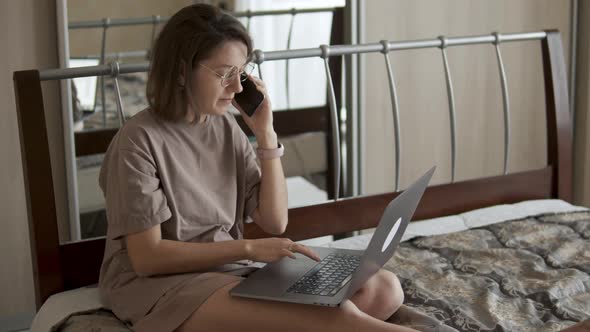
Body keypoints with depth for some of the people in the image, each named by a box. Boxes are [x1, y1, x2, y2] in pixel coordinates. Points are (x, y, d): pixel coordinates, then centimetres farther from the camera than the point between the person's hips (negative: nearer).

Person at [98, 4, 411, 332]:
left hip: (231, 273, 7)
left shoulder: (227, 127, 8)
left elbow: (274, 221, 7)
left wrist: (266, 134, -2)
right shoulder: (139, 140, -11)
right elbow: (146, 257, -14)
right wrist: (247, 248, -18)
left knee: (384, 289, -12)